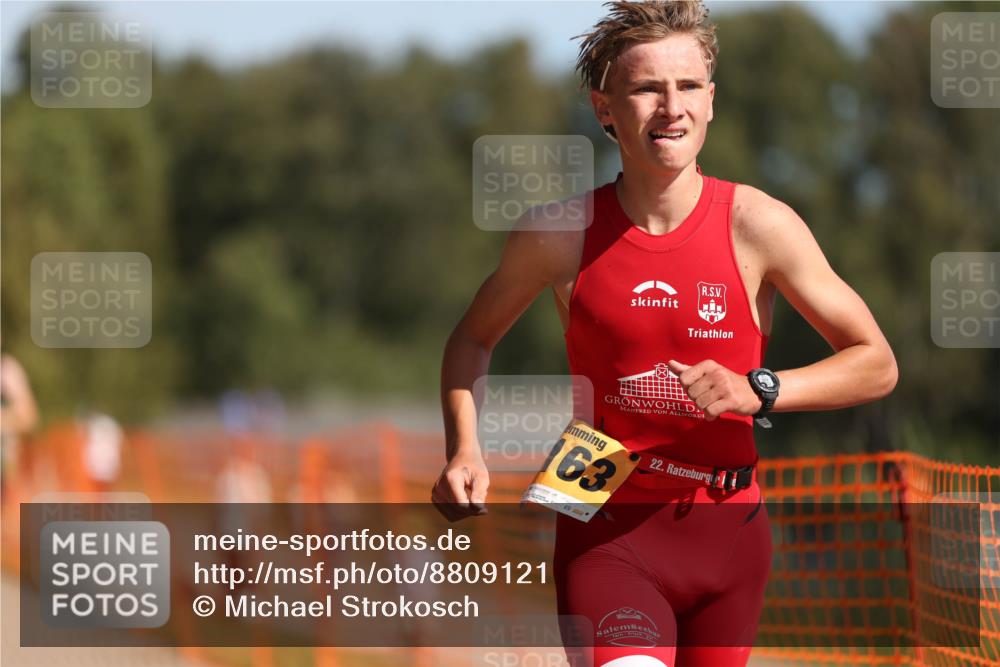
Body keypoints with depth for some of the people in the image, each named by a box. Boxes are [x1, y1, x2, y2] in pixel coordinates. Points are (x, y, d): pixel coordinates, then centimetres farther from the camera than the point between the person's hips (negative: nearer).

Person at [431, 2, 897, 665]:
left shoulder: (758, 225, -6)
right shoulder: (559, 234, -3)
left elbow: (877, 365, -1)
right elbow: (473, 339, 16)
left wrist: (757, 391, -17)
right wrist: (464, 452, -2)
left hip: (727, 531, 2)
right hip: (606, 534, -2)